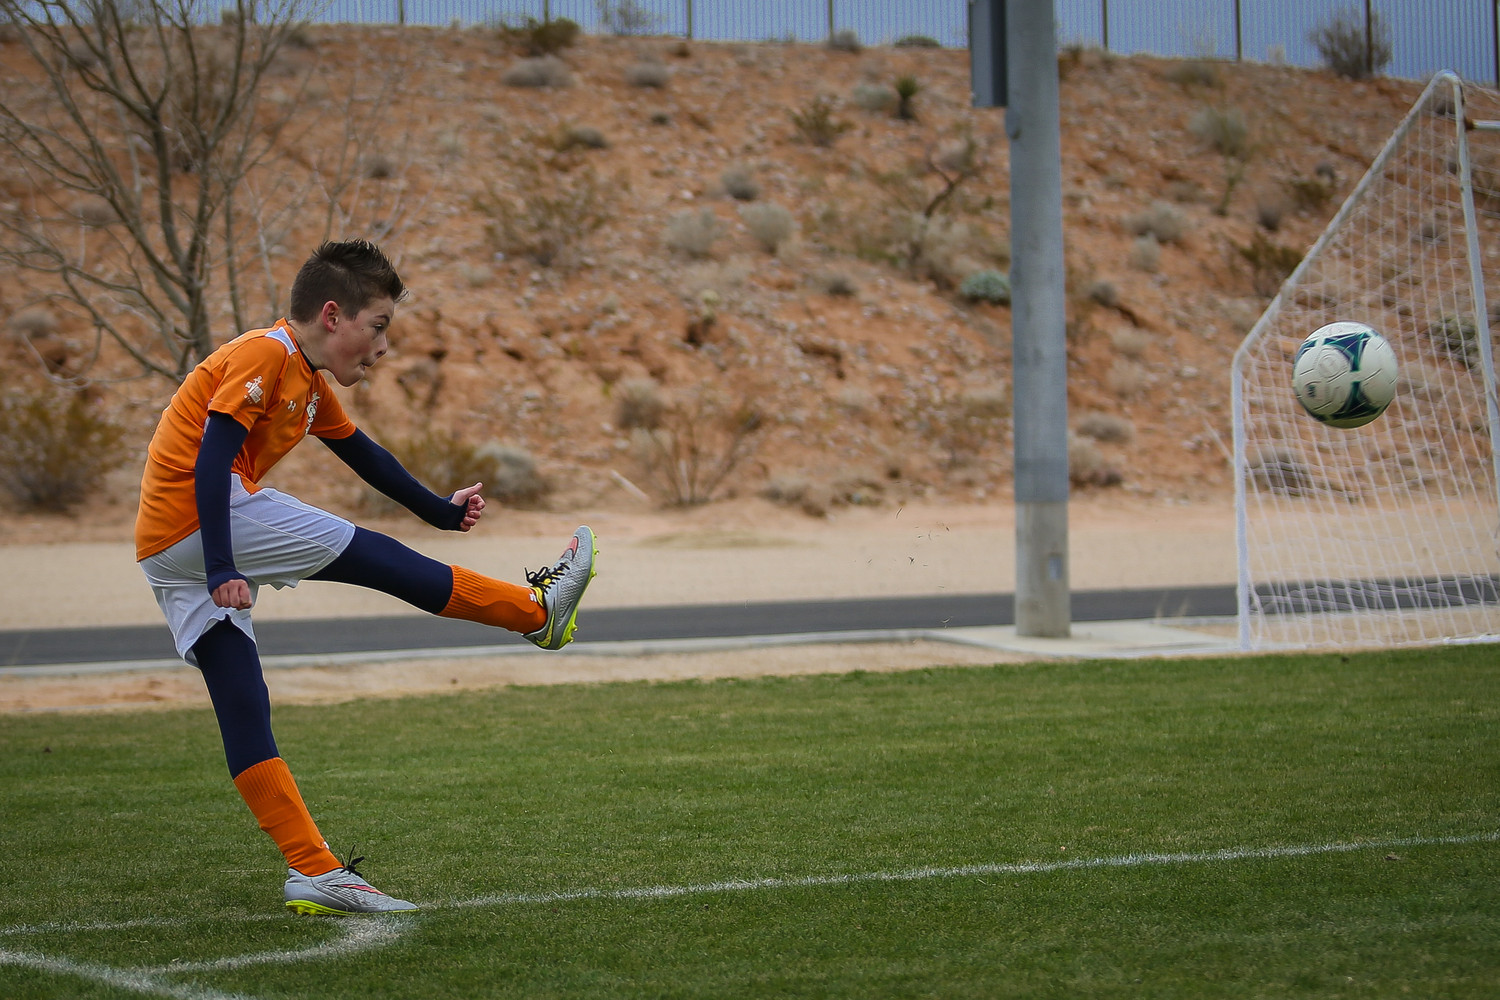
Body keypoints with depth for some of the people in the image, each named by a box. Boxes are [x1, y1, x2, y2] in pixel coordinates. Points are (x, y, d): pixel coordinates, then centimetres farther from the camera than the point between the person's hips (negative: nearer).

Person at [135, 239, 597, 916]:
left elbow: (361, 453, 33)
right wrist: (222, 568, -27)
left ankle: (313, 873, 3)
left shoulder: (309, 380, 20)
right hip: (204, 522, -10)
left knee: (243, 711, 4)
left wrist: (440, 511, 39)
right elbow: (211, 458, -20)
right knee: (371, 557, -4)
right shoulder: (265, 354, -10)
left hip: (166, 555, 10)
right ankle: (537, 611, 5)